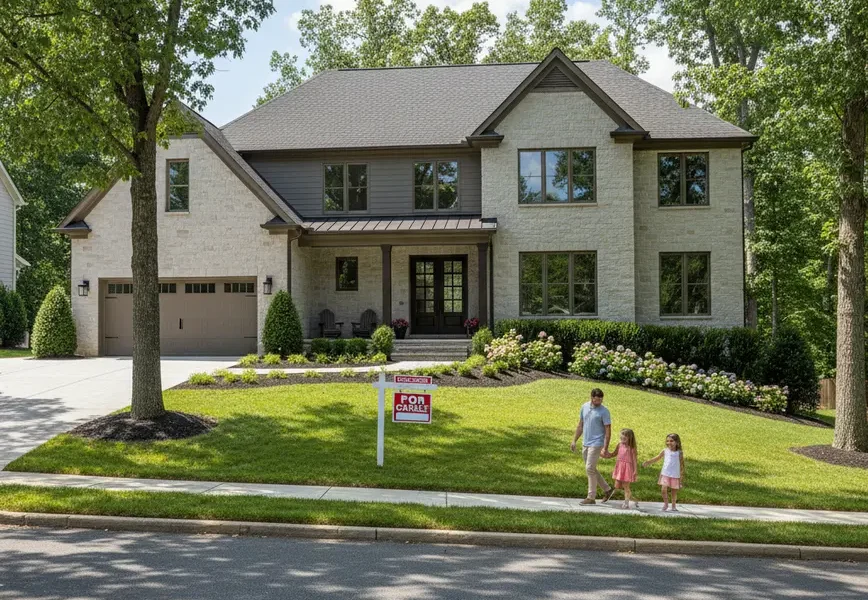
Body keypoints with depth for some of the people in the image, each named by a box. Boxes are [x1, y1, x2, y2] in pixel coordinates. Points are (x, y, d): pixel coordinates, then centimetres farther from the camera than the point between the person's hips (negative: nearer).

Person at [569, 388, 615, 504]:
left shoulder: (604, 411, -11)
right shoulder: (584, 407, 6)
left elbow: (608, 431, -11)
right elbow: (580, 425, 14)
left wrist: (605, 448, -18)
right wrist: (574, 441, 11)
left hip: (596, 444, -7)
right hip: (585, 443, 7)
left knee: (590, 469, -9)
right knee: (591, 469, 13)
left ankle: (591, 497, 0)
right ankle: (607, 489, 26)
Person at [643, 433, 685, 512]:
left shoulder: (679, 453, -4)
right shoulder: (665, 451, 1)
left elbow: (681, 465, 0)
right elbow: (656, 458, 7)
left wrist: (682, 476, -2)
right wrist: (648, 462, -6)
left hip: (675, 475, -1)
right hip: (665, 474, 1)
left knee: (674, 491, 9)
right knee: (663, 490, -10)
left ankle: (673, 506, 29)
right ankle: (666, 504, 13)